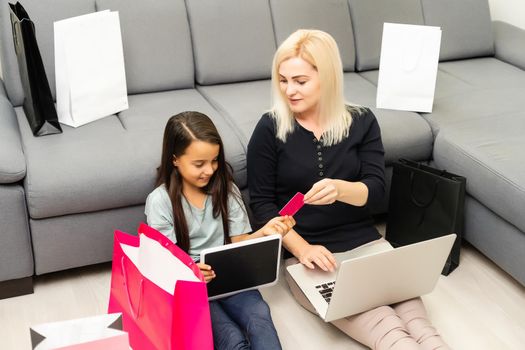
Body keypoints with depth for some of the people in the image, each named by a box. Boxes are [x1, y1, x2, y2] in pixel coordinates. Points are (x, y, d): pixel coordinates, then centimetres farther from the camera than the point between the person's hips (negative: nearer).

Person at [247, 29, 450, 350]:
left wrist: (340, 189, -27)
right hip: (304, 250, -2)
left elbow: (376, 190, -4)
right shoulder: (270, 129, -2)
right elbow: (262, 203, -2)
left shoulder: (361, 121, 4)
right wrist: (302, 249, -16)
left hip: (363, 241, 3)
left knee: (417, 321, -24)